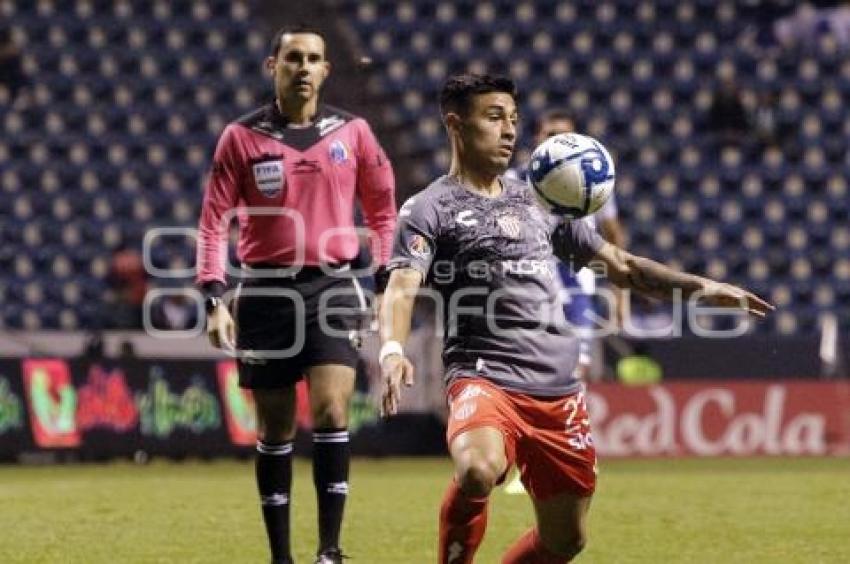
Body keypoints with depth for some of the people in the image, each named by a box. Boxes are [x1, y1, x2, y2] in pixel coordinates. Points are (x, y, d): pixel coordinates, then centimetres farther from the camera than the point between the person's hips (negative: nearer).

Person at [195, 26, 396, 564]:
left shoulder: (352, 132, 3)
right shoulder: (242, 137, 0)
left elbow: (382, 208, 14)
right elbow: (214, 219, 0)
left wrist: (386, 282, 8)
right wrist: (215, 299, -8)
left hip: (333, 288, 0)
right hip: (267, 291, 0)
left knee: (331, 411, -15)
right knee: (275, 429, 5)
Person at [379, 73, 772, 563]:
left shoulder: (538, 202, 21)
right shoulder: (429, 210, 2)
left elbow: (619, 264, 24)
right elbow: (402, 287, -14)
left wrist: (698, 287, 13)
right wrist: (393, 349, -34)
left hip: (559, 392, 6)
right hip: (484, 377, -6)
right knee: (479, 470, -36)